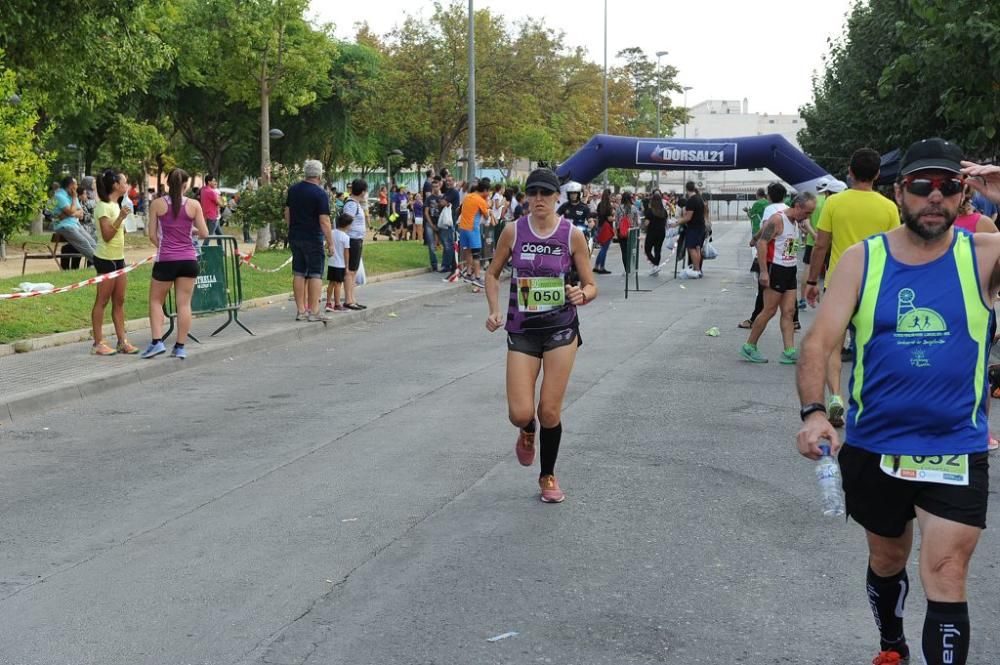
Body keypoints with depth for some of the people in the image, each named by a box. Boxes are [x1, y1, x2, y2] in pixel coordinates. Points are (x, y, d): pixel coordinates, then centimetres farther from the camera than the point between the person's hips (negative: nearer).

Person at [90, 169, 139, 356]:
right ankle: (98, 344, 0)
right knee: (102, 301, -4)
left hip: (118, 258, 9)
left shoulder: (115, 205, 15)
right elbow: (106, 235, -19)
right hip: (106, 258, -9)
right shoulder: (103, 206, -13)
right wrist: (120, 218, -27)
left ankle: (122, 341, 10)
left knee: (119, 301, 8)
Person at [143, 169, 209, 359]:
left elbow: (152, 234, 0)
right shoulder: (194, 205, -2)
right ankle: (180, 347, 7)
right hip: (188, 259, 1)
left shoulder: (157, 204, -2)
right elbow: (204, 234, 0)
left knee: (156, 301, 13)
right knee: (184, 303, 6)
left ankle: (157, 342, 2)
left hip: (165, 259, -1)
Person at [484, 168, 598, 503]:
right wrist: (495, 310, -4)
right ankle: (527, 432, 31)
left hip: (561, 328, -1)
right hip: (522, 330, 1)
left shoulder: (572, 235, -6)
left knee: (549, 412, 0)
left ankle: (548, 476, 25)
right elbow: (493, 274, 10)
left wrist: (581, 295, -23)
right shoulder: (513, 231, -4)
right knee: (520, 413, -8)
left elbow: (591, 287, 0)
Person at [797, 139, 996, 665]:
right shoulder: (862, 259, -4)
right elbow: (820, 341, -11)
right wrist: (814, 412, -26)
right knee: (886, 561, 23)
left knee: (945, 578, -9)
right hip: (872, 447, 2)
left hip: (955, 451, -2)